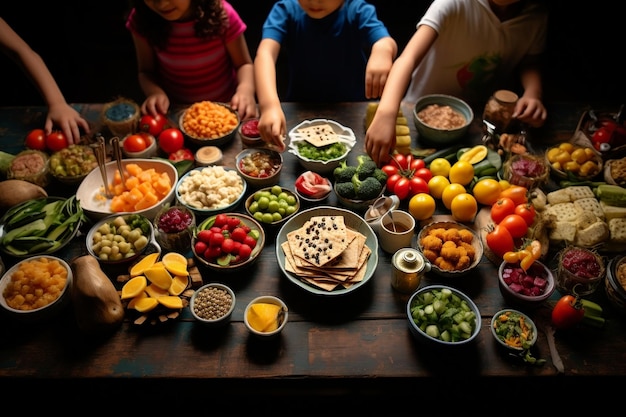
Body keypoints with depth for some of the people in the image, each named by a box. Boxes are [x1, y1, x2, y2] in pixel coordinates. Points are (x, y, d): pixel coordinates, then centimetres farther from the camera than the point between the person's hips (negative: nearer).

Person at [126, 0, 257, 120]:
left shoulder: (221, 14, -21)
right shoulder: (142, 20, -18)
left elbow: (243, 64, -10)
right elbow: (146, 71, -7)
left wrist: (245, 89, -32)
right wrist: (155, 92, -30)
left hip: (223, 107, -1)